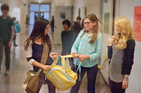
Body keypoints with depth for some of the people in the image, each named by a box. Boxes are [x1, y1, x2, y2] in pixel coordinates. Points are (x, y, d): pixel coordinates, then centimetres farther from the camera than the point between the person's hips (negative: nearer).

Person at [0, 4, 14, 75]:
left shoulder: (10, 19, -4)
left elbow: (12, 30, -5)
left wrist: (11, 40, -12)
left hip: (8, 40, -1)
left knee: (7, 55, 10)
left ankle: (7, 69, 22)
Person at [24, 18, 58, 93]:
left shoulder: (47, 38, 3)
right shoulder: (30, 42, -12)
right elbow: (29, 59, -12)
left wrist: (50, 54, -5)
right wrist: (42, 66, -20)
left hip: (50, 67, 4)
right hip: (39, 69, -4)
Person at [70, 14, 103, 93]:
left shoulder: (98, 35, -5)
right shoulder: (82, 32, 5)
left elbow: (98, 53, -8)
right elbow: (75, 46, 7)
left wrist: (86, 56, -20)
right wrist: (74, 52, -15)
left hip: (92, 65, -2)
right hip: (79, 63, 2)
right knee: (75, 86, 5)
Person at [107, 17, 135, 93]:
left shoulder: (130, 41, -13)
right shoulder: (116, 38, 8)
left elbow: (129, 61, -14)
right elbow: (110, 56, 10)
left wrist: (126, 78, -15)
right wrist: (110, 43, 0)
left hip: (121, 75, -6)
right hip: (112, 73, 7)